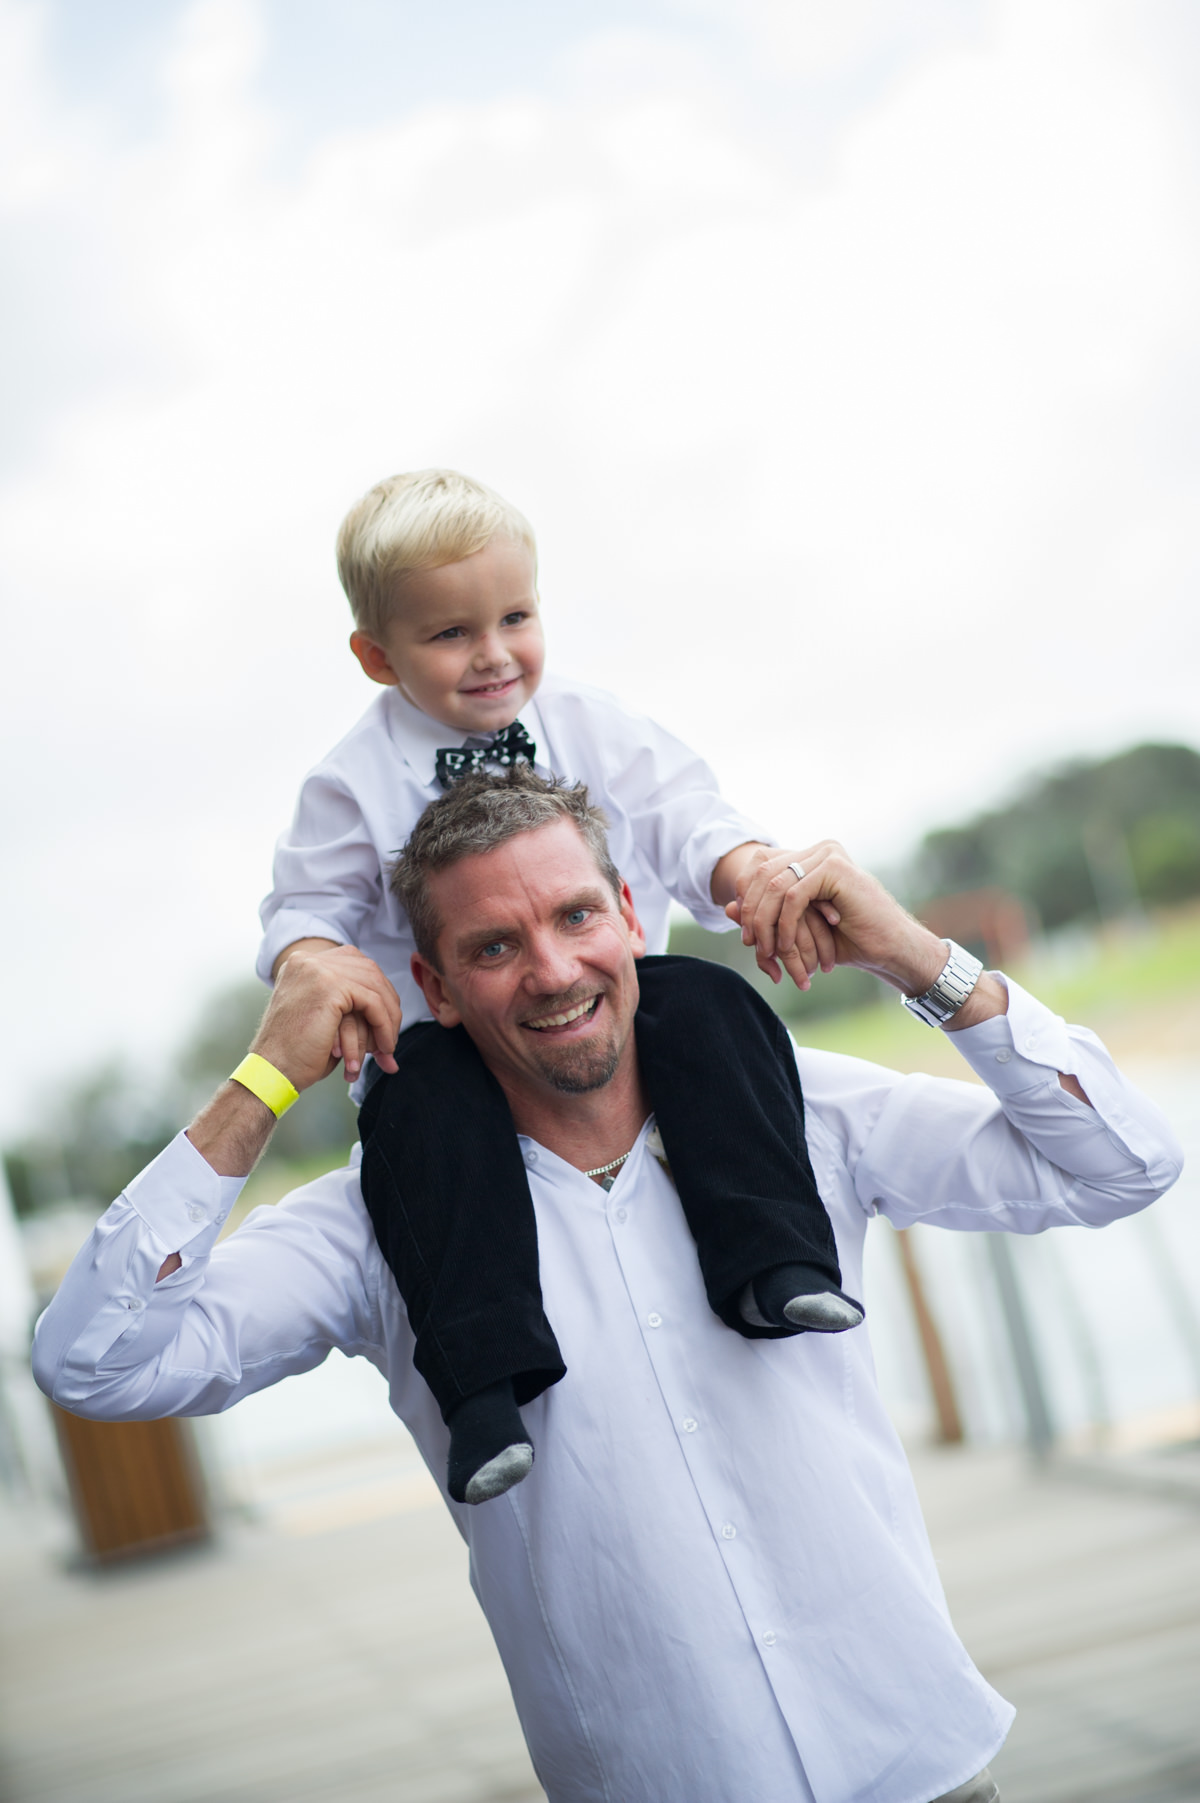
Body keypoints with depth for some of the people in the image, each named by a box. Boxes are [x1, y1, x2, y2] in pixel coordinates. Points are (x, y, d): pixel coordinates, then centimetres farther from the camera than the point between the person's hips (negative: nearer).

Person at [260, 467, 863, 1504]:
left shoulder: (595, 731, 6)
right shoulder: (355, 783, 2)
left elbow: (683, 820, -1)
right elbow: (308, 905, 4)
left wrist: (752, 868, -26)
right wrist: (321, 966, -22)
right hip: (448, 1029, -2)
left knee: (705, 1003, -27)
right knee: (421, 1104, -34)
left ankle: (772, 1265, -30)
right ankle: (484, 1386, -39)